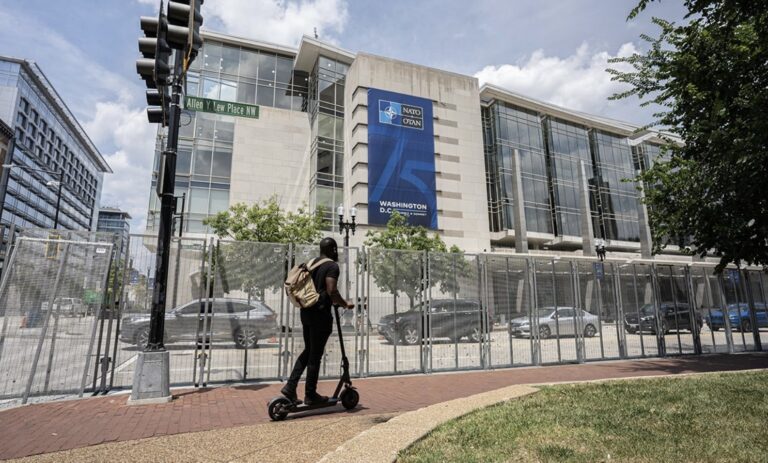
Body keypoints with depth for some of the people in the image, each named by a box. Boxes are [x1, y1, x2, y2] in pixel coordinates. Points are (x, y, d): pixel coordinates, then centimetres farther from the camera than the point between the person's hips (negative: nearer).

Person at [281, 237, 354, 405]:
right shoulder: (332, 266, -11)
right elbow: (332, 291, -22)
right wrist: (345, 304, -7)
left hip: (307, 311, 8)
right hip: (321, 314, -8)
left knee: (308, 350, 19)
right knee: (315, 355, 3)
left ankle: (290, 387, 16)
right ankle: (310, 394, 14)